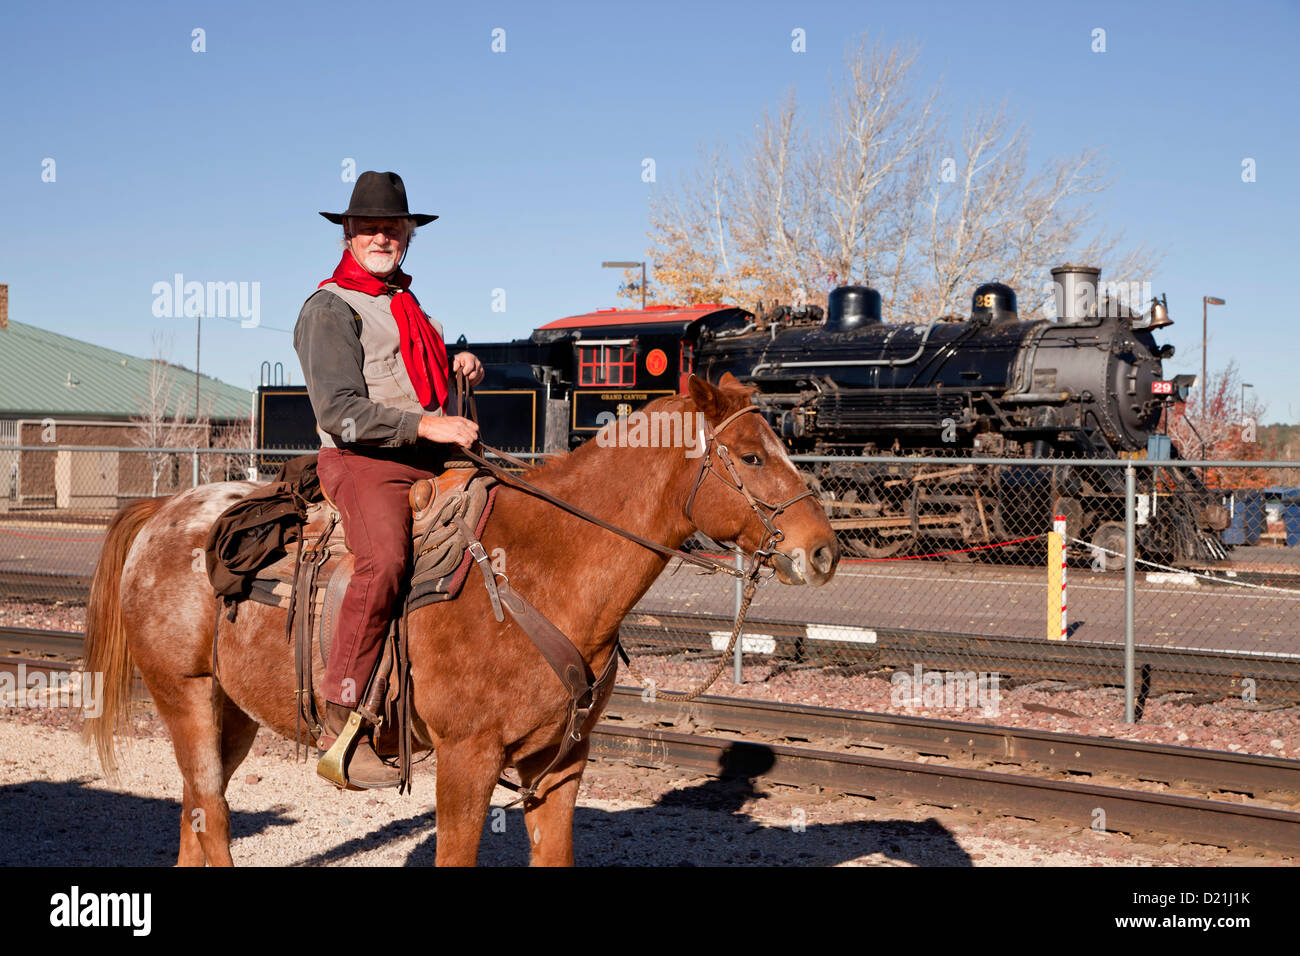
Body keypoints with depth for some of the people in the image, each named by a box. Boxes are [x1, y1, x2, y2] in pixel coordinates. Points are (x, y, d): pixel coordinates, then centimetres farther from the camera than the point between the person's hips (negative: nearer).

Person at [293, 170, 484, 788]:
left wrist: (459, 365, 17)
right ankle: (342, 731, -33)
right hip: (362, 462, -8)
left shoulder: (406, 304, 23)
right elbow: (341, 413, -14)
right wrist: (426, 425, -22)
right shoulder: (330, 308, -3)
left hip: (431, 464, 9)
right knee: (384, 559, -35)